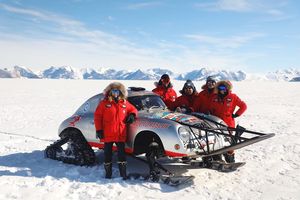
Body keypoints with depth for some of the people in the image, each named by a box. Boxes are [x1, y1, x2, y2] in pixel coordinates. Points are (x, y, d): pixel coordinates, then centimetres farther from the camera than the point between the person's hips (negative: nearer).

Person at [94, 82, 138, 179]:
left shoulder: (125, 103, 8)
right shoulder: (104, 103, -2)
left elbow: (133, 109, 23)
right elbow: (97, 116, -2)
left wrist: (132, 115, 0)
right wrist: (99, 130, -7)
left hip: (121, 135, 2)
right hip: (107, 135, -2)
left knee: (122, 153, 6)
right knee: (108, 154, 9)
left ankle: (123, 173, 15)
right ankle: (108, 173, 23)